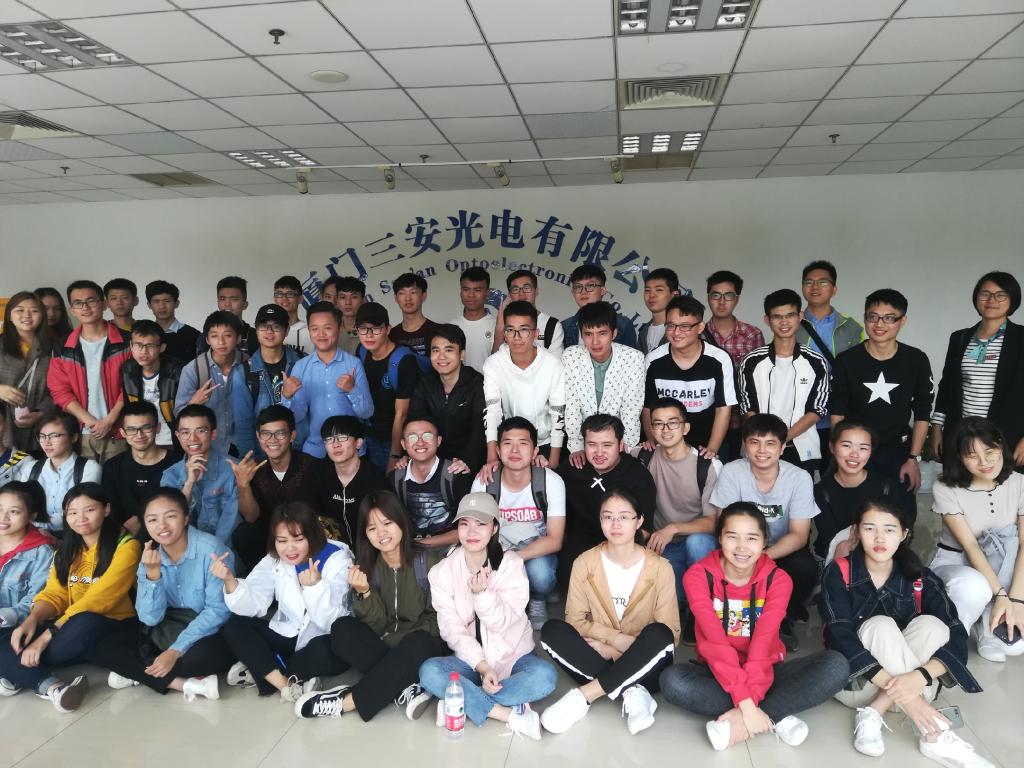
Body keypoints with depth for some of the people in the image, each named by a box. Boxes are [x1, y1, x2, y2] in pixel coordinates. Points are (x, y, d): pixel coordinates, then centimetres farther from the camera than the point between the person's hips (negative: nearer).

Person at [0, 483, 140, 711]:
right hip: (69, 625, 6)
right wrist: (31, 620, -16)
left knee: (83, 624, -38)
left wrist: (47, 636, -24)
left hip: (112, 627, -6)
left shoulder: (126, 546, -10)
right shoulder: (66, 550, 14)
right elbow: (54, 594, 6)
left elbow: (98, 599, -19)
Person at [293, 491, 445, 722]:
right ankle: (406, 686, -26)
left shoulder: (429, 561, -10)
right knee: (341, 628, -21)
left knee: (419, 644, -36)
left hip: (421, 645, -3)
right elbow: (376, 626, -6)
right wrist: (364, 593, -24)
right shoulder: (366, 567, -1)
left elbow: (439, 617, -8)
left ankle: (346, 702, -25)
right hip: (383, 646, 4)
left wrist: (400, 640, -21)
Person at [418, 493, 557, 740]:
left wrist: (481, 593, -31)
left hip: (513, 655, 0)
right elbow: (452, 630, -9)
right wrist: (482, 666, -21)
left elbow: (503, 623, -14)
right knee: (429, 671, -29)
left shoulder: (511, 564, -8)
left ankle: (466, 702, -20)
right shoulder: (442, 572, -5)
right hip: (470, 658, 1)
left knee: (545, 675, -31)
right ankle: (510, 714, -24)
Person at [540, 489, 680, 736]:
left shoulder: (659, 568, -7)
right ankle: (630, 693, -25)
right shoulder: (585, 563, -2)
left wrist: (604, 645, -16)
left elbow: (670, 634, -9)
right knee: (552, 630, -24)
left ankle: (583, 695, -26)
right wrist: (614, 637, -18)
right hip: (597, 659, 2)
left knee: (658, 634, -34)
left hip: (643, 667, -1)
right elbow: (574, 620, -1)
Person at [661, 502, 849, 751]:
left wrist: (747, 705, -32)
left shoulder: (777, 579, -8)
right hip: (719, 673, -1)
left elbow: (763, 642, -21)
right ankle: (776, 717, -25)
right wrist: (745, 702, -33)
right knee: (672, 680, -34)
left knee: (836, 665, -24)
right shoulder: (698, 576, -13)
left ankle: (738, 720, -26)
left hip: (765, 672, 2)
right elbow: (715, 641, -23)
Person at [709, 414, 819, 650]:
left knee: (805, 568, -31)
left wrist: (764, 555, -34)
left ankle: (784, 619, 0)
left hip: (783, 551, 1)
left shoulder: (800, 478, -13)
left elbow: (799, 535, -15)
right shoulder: (732, 473, -13)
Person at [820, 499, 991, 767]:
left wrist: (920, 676, -37)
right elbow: (841, 638, -24)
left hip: (907, 683, 3)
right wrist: (903, 693, -35)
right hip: (853, 681, -2)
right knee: (881, 626, -30)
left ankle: (873, 715, -24)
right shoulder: (838, 573, -14)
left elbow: (958, 637, -16)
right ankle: (935, 736, -30)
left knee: (930, 625, -23)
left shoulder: (920, 579, -6)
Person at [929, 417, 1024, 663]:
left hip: (1001, 569, 1)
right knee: (973, 587, -37)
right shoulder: (945, 489, -14)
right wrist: (1001, 595, -28)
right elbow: (970, 546, -19)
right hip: (954, 563, -1)